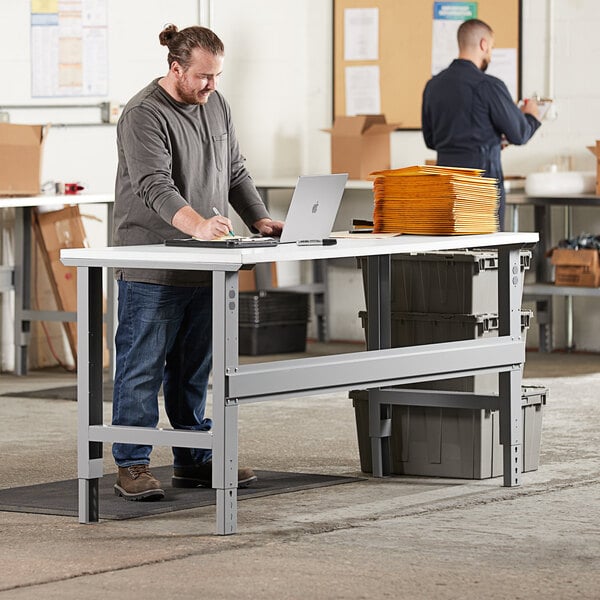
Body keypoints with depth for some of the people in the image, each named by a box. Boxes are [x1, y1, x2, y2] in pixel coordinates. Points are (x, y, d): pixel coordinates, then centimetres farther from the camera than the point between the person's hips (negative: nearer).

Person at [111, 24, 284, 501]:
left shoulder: (215, 105, 14)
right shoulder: (144, 115, -13)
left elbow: (235, 172, 21)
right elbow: (155, 185, -25)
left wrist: (259, 219, 6)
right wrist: (198, 224, -40)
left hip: (204, 266, 8)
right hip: (151, 270, -8)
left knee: (194, 370, 14)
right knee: (142, 368, -3)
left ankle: (195, 461, 22)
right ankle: (132, 466, 2)